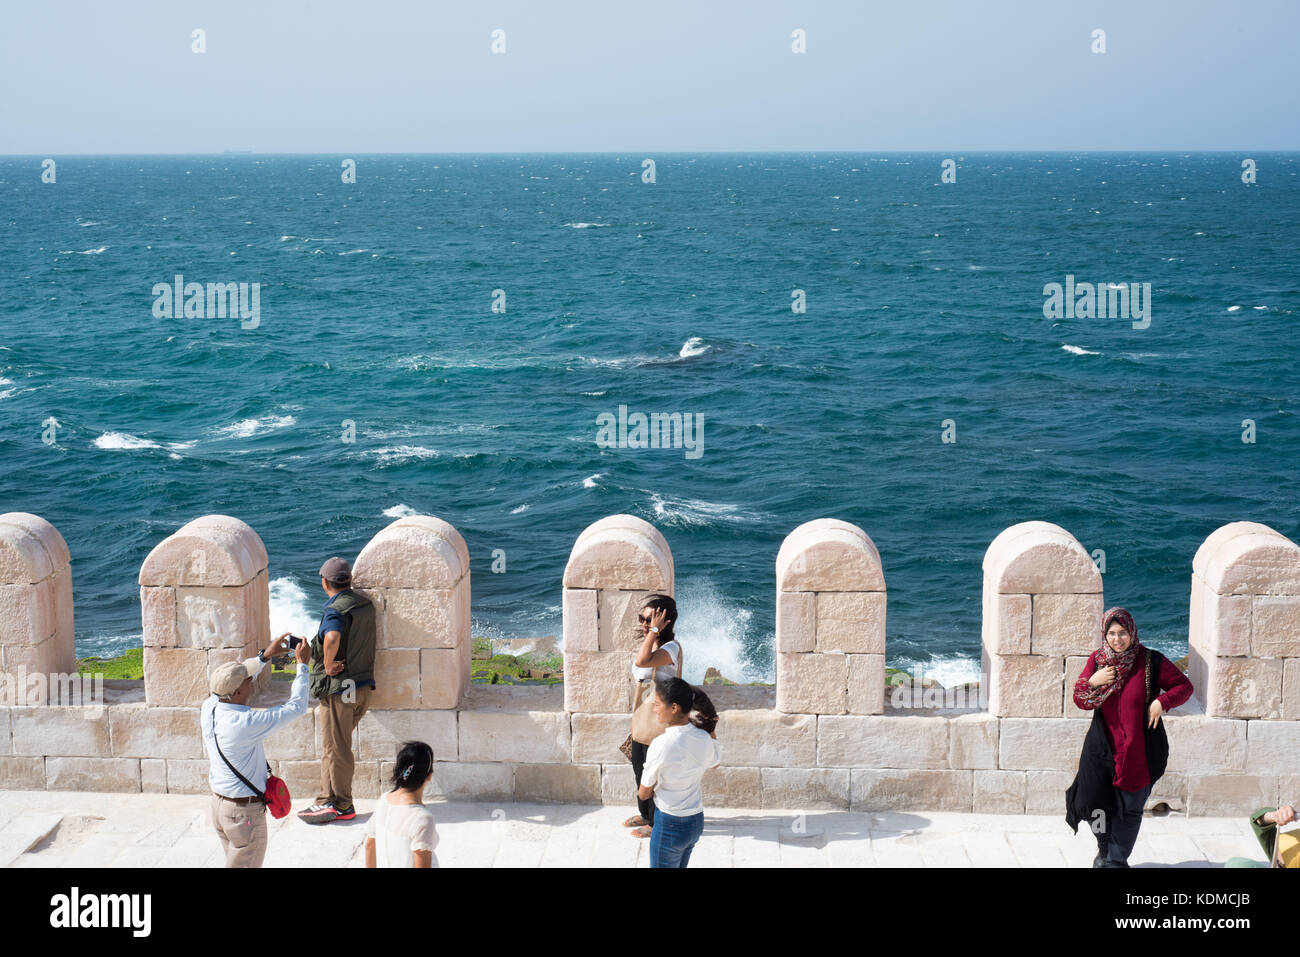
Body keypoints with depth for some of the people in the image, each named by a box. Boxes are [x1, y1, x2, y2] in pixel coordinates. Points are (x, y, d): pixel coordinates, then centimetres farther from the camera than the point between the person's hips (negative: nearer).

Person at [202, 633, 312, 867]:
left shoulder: (209, 709, -7)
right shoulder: (245, 724, -29)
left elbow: (232, 681, 15)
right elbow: (296, 707, -21)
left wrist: (265, 655, 12)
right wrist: (302, 663, -11)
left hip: (219, 802, 8)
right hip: (245, 812, -8)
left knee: (235, 861, 22)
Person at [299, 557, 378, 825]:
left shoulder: (335, 611, -19)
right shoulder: (366, 605, 7)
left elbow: (332, 638, -40)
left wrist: (328, 665, -25)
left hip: (339, 688, -8)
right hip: (363, 687, 8)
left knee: (335, 749, 2)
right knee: (335, 746, 17)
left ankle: (341, 806, 9)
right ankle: (328, 800, 22)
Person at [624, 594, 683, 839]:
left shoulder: (671, 648, -23)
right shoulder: (648, 644, 6)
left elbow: (643, 662, -40)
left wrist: (654, 631, -33)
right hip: (642, 718, 9)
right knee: (639, 767, 21)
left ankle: (656, 822, 18)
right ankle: (645, 814, 39)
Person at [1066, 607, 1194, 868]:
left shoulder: (1151, 661, -7)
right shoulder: (1097, 660, 2)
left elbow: (1184, 686, 0)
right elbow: (1080, 700, 3)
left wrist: (1162, 701, -17)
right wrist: (1093, 682, -16)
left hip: (1138, 749, -2)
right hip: (1102, 747, 3)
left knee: (1129, 809, 4)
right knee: (1093, 802, 5)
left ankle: (1116, 859, 20)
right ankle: (1106, 848, 32)